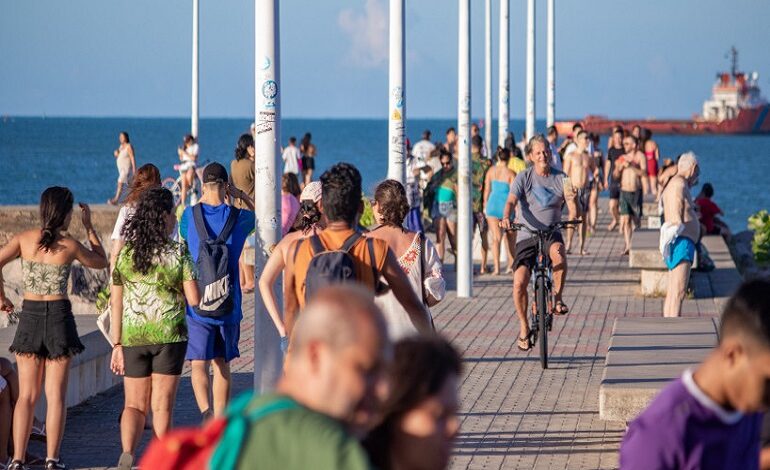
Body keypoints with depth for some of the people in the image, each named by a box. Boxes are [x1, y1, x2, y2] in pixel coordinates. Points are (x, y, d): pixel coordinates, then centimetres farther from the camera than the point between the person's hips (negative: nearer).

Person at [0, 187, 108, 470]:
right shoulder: (69, 246, -6)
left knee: (27, 395, 6)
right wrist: (88, 226, 14)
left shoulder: (24, 239, -1)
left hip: (29, 314, 2)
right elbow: (101, 262, 11)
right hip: (59, 315, -2)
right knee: (55, 395, 4)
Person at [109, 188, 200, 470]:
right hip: (169, 335, -2)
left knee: (134, 404, 8)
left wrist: (117, 345, 7)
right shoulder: (177, 253, -6)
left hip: (133, 338, 2)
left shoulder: (125, 254, 2)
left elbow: (116, 303, 2)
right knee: (162, 406, 6)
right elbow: (194, 300, -9)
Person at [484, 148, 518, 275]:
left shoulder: (491, 171, 3)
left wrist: (485, 206, 19)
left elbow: (487, 190, 7)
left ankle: (496, 267, -12)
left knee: (496, 237, -1)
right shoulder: (510, 174, -8)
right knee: (510, 237, 17)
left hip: (493, 205, 2)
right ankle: (511, 264, 20)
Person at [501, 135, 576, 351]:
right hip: (527, 235, 0)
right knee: (520, 282, -14)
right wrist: (506, 218, -34)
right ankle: (524, 327, 7)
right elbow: (512, 200, -14)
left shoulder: (560, 178, 4)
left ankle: (557, 298, -13)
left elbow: (570, 198, -9)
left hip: (551, 234, 0)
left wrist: (572, 197, -34)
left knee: (558, 254, -36)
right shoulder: (524, 177, -1)